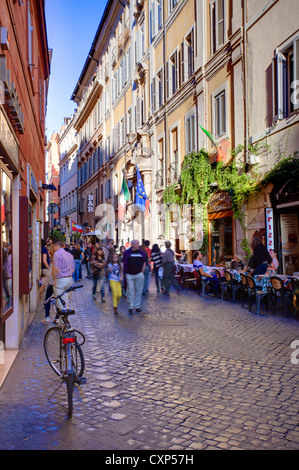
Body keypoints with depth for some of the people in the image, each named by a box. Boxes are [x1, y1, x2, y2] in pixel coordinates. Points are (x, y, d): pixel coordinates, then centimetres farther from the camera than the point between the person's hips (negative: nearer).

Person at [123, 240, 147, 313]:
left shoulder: (141, 252, 5)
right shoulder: (127, 252, -2)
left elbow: (144, 262, 13)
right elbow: (124, 263, 3)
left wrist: (142, 272, 6)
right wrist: (125, 272, -3)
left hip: (139, 274, 2)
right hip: (129, 275, -2)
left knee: (138, 291, 6)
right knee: (130, 291, -1)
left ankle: (137, 306, 15)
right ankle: (131, 306, 6)